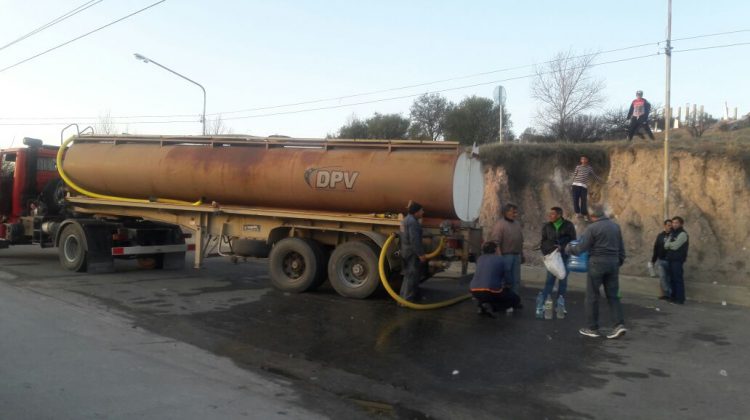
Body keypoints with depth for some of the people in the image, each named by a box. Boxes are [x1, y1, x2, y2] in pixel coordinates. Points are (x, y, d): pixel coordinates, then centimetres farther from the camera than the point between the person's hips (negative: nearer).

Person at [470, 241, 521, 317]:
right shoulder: (500, 260, 2)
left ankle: (482, 306, 9)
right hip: (491, 291, -6)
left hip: (475, 291, 6)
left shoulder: (480, 259, 15)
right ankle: (491, 307, -5)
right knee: (516, 300, 15)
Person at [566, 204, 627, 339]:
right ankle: (619, 324, -2)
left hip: (597, 263, -6)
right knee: (613, 295, 10)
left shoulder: (592, 228, -12)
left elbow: (581, 248, -10)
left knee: (592, 296, 4)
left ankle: (592, 328, 10)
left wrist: (569, 248, 7)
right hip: (613, 263, 6)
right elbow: (621, 248, 14)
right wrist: (620, 262, 23)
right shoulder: (615, 226, 8)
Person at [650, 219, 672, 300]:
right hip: (660, 260, 1)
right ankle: (668, 293, -6)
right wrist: (653, 260, 9)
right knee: (662, 276, -9)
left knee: (668, 278, 3)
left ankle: (666, 294, 8)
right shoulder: (660, 235, 6)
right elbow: (655, 248, 9)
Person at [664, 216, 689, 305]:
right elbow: (666, 246, 9)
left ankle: (680, 299, -4)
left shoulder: (682, 234, -8)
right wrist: (672, 244, -10)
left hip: (677, 260, -8)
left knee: (678, 279, -7)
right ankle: (674, 297, 17)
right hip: (670, 259, 8)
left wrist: (669, 244, 2)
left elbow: (675, 246, -16)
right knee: (672, 279, 10)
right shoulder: (672, 233, 17)